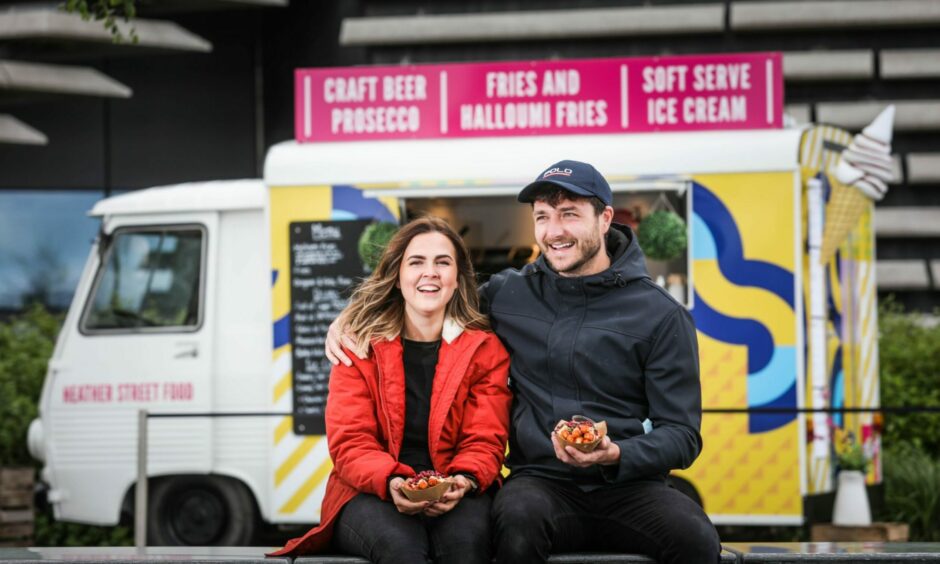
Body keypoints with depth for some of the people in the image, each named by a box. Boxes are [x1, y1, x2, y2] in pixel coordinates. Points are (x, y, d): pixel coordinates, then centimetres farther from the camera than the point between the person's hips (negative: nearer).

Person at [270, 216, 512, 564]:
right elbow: (350, 441, -2)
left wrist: (464, 482, -23)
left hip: (455, 494, 0)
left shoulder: (485, 350, 8)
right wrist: (391, 483, -24)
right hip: (370, 493, 0)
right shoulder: (360, 348, 6)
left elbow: (486, 441, 2)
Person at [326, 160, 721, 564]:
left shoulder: (662, 316, 3)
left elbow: (682, 436, 1)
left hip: (628, 484, -1)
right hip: (541, 480, 1)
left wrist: (616, 455, -18)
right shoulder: (509, 295, 12)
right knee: (519, 516, -37)